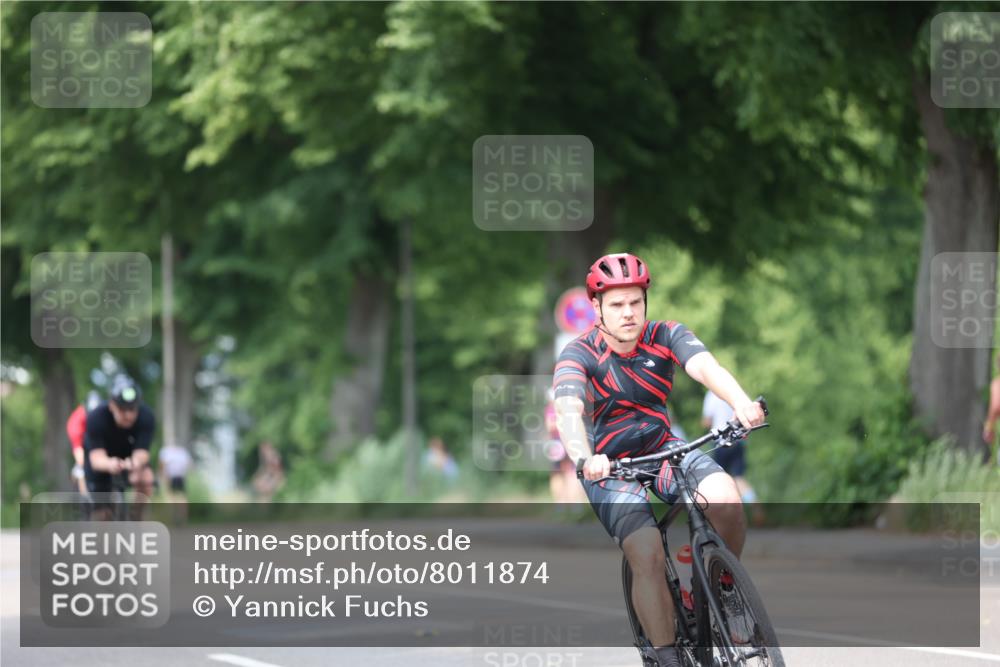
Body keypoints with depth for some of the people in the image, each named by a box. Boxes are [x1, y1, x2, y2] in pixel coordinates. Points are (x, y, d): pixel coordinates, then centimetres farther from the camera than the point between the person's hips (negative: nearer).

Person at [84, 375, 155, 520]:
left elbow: (141, 453, -39)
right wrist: (109, 464, -66)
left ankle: (135, 518, -9)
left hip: (129, 455, 1)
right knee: (103, 514, -10)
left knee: (145, 478, -30)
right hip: (101, 461, -1)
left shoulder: (146, 417, -31)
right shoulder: (96, 418, -35)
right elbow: (96, 458, -42)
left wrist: (136, 462, -64)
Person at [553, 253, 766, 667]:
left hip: (662, 448, 3)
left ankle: (725, 589, -1)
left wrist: (741, 403, -51)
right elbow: (568, 410, -35)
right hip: (610, 465, -3)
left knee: (725, 496, -27)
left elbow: (704, 366, -29)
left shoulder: (666, 337, -9)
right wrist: (585, 458, -57)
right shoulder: (579, 356, -16)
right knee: (649, 557, -25)